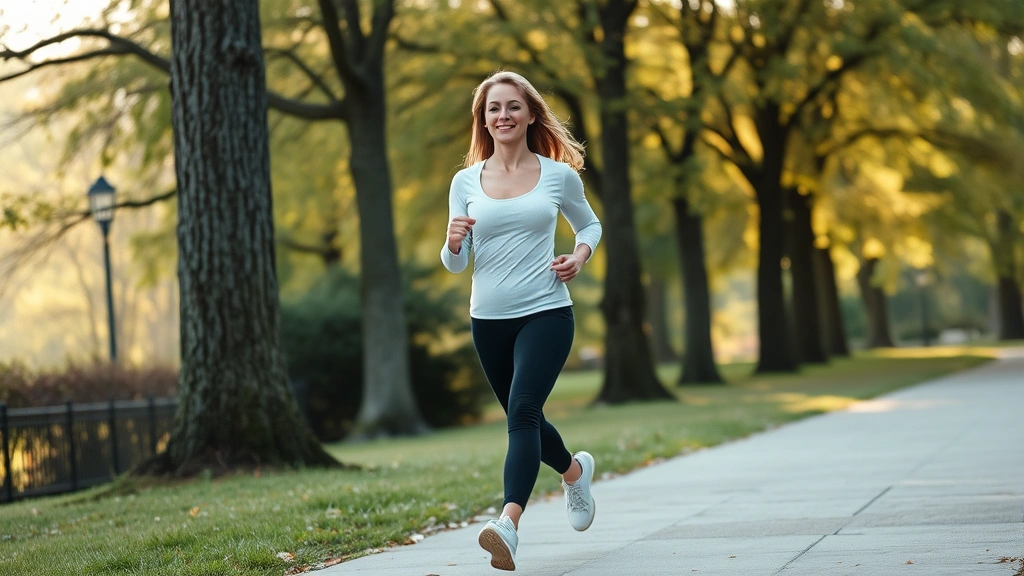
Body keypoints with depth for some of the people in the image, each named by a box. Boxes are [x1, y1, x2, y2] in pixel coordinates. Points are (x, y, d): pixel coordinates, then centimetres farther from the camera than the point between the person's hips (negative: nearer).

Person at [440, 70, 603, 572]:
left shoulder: (559, 175, 1)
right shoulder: (466, 182, 4)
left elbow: (589, 224, 18)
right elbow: (456, 266, 6)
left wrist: (580, 256, -3)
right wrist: (453, 243, -18)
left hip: (546, 312, -3)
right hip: (488, 319, 4)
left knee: (522, 410, -22)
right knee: (522, 418, 17)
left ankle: (509, 522, -34)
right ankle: (574, 469, 47)